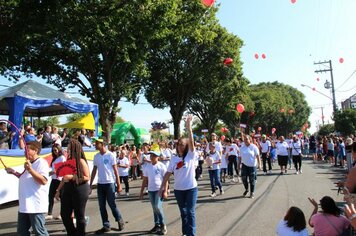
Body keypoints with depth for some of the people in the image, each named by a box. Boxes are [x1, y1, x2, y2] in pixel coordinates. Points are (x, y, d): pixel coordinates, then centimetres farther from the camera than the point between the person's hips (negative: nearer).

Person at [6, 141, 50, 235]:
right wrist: (14, 172, 18)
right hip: (24, 205, 10)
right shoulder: (28, 163, 16)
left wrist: (30, 170, -30)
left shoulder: (41, 162, -14)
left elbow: (44, 181, -25)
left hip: (35, 205, -10)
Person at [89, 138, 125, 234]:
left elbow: (115, 170, -7)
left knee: (112, 204, 2)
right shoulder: (96, 156, 6)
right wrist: (90, 184, 8)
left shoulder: (110, 155, -8)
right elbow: (94, 170, 11)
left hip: (110, 183, -5)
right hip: (100, 184, 5)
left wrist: (119, 184, -9)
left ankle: (120, 221, 24)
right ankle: (106, 226, 18)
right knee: (102, 206, 7)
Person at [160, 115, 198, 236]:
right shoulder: (174, 158, 3)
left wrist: (188, 127, -35)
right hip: (178, 189, 4)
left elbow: (191, 142, -23)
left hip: (191, 188, -3)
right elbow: (168, 173, 3)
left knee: (190, 212, 0)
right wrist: (162, 187, 0)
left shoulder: (191, 155, -7)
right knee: (183, 212, 15)